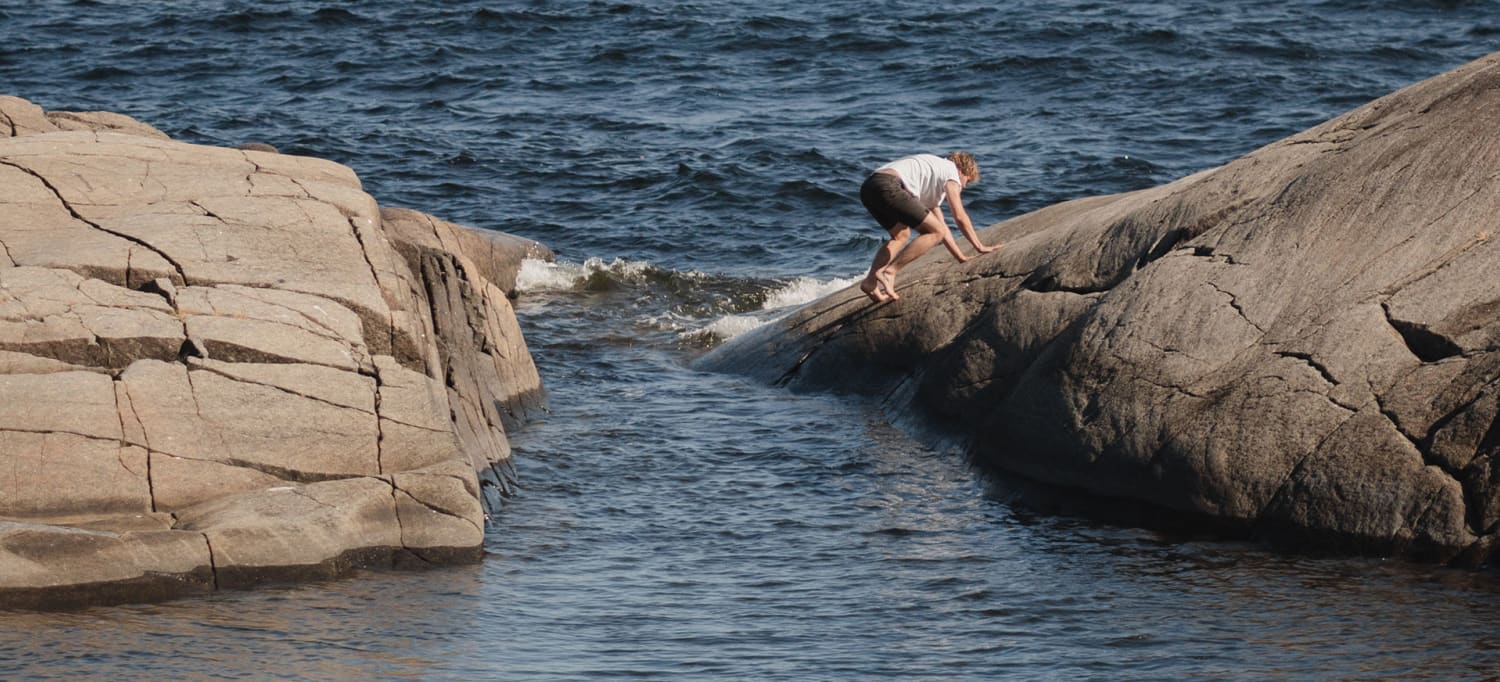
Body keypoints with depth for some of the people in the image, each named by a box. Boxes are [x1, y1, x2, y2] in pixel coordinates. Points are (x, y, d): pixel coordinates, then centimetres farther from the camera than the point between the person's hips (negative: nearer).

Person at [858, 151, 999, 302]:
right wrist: (980, 247, 17)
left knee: (900, 236, 29)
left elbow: (940, 223, 40)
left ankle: (870, 281, 10)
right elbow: (960, 217, 9)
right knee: (935, 232, -3)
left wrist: (961, 257, 39)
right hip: (887, 187, -10)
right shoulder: (951, 170, 13)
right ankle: (890, 271, -8)